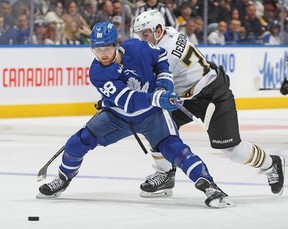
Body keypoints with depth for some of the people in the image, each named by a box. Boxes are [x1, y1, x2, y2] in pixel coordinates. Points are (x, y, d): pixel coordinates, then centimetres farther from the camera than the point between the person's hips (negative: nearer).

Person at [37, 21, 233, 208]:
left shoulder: (137, 48, -21)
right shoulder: (97, 73, -23)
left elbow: (161, 56, 4)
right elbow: (127, 100, -34)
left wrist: (164, 78, -11)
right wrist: (156, 98, -47)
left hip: (150, 113, -2)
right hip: (117, 115, 2)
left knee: (171, 145, -24)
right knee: (79, 142, -7)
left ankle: (209, 186, -27)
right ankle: (63, 179, 20)